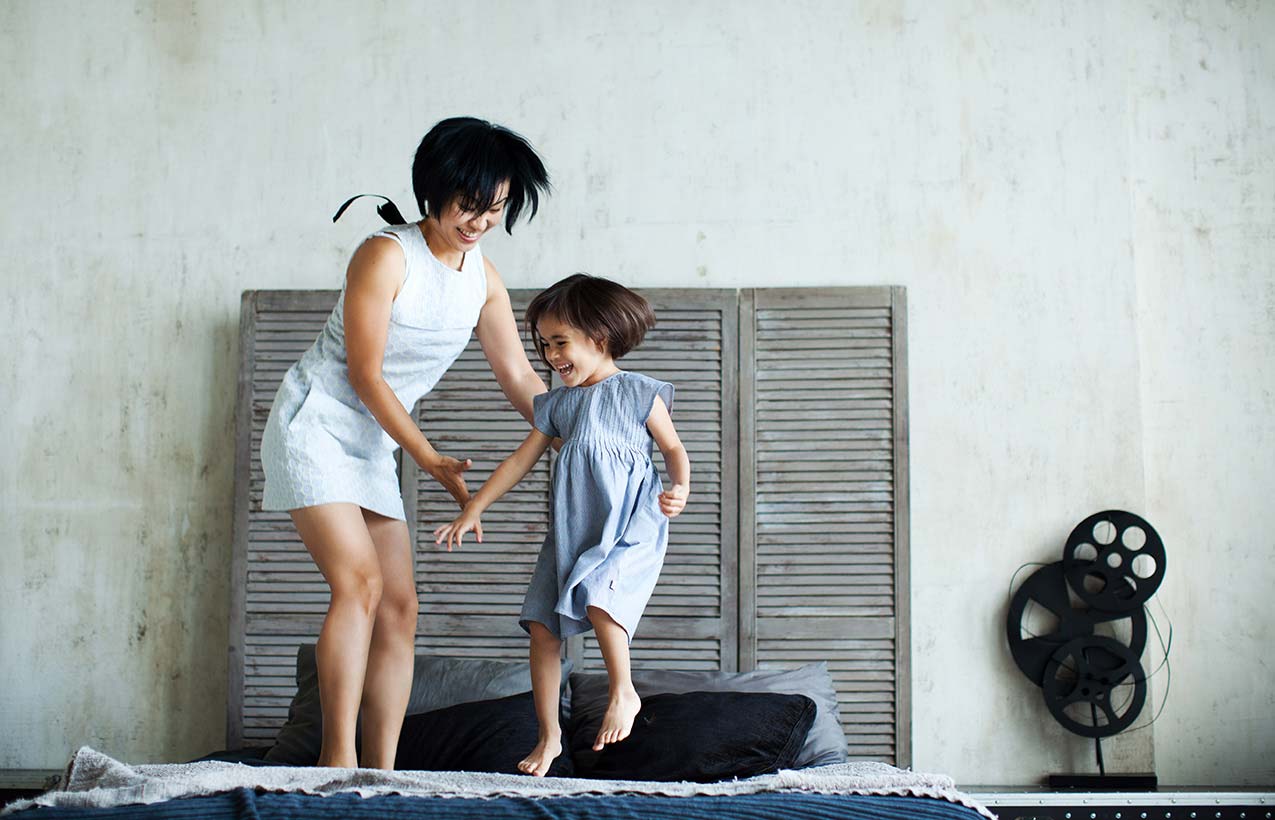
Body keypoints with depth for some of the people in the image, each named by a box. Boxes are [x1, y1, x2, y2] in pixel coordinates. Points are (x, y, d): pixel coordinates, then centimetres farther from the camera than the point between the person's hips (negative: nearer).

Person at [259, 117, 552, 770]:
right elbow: (365, 374, -17)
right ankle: (337, 758, -20)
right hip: (314, 425, -7)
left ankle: (380, 772, 1)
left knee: (400, 605, -1)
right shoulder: (386, 255, -16)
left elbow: (518, 377, 9)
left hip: (372, 446, 7)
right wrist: (433, 462, -17)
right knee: (360, 582, -22)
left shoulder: (483, 276, 5)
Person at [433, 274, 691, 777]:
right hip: (571, 530, 6)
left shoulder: (640, 394, 0)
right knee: (542, 625, -1)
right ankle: (549, 735, 9)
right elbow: (521, 460, 18)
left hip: (630, 527, -6)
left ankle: (623, 692, -7)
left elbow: (673, 448, 5)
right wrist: (473, 510, 17)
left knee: (598, 598, -30)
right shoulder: (558, 404, 14)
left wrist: (680, 489, -15)